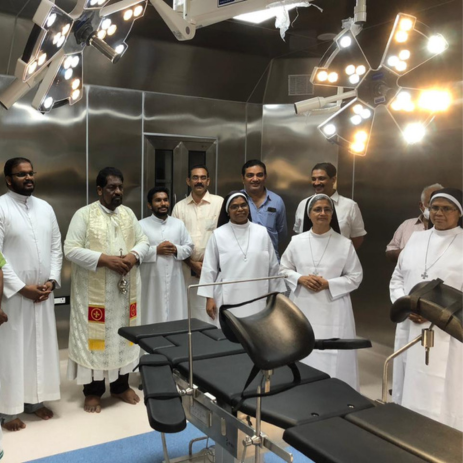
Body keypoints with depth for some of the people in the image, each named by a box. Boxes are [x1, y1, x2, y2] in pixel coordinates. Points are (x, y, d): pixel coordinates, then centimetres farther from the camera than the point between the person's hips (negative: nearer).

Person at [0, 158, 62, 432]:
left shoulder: (45, 208, 9)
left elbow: (56, 248, 10)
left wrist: (52, 281, -3)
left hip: (43, 293, 5)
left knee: (41, 346, 12)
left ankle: (35, 400, 26)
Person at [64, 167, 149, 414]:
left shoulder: (128, 213, 9)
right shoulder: (84, 214, -7)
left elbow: (143, 241, 11)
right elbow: (71, 249, -13)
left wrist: (133, 255, -11)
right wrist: (104, 259, -22)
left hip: (125, 289, 5)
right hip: (94, 291, -5)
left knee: (123, 335, 13)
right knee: (95, 337, 4)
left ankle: (121, 385, 28)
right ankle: (93, 391, 18)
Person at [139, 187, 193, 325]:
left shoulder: (179, 224, 10)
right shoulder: (141, 225, -3)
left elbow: (189, 247, 11)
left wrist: (176, 250, -8)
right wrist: (156, 250, -16)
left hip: (174, 280, 4)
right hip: (152, 282, -3)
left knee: (176, 317, 8)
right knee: (153, 317, 1)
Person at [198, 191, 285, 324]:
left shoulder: (262, 232, 5)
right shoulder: (218, 235, 0)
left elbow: (273, 267, 9)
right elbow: (209, 269, 2)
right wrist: (209, 297, -2)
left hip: (257, 299, 2)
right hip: (228, 299, -1)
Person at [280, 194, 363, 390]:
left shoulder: (345, 244, -4)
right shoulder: (297, 241, 3)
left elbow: (356, 276, 0)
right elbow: (284, 269, 11)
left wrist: (328, 284, -13)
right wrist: (300, 279, -9)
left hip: (333, 310, -2)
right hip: (303, 308, 2)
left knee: (333, 358, -1)